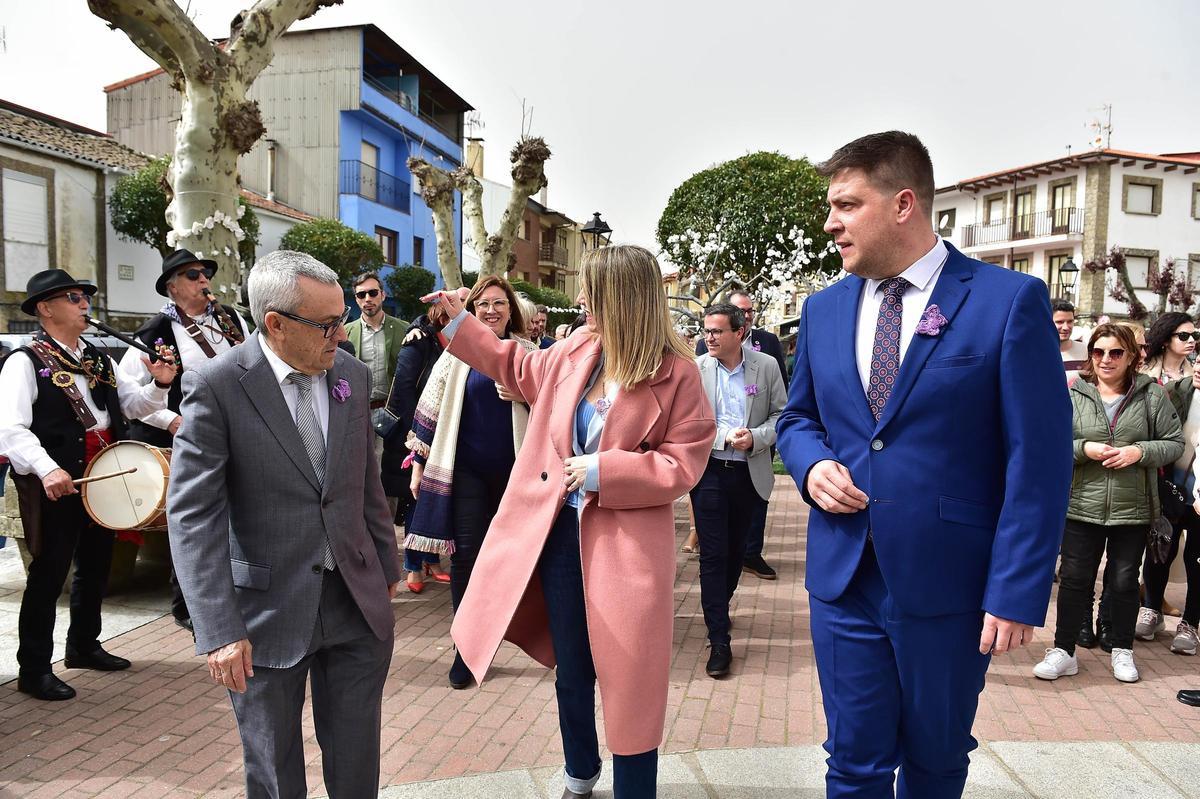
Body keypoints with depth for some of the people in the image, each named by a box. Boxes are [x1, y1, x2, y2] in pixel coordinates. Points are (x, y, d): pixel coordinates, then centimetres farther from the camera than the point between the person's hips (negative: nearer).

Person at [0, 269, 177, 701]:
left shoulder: (98, 359, 12)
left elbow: (131, 403, 16)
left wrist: (159, 385, -4)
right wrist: (46, 469, -35)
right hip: (57, 485, -7)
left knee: (95, 566, 18)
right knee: (49, 575, 1)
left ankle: (83, 646, 36)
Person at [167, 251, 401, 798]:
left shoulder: (353, 375, 1)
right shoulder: (215, 385, -14)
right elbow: (191, 516, -15)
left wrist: (387, 566, 15)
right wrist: (219, 631, -19)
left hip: (359, 603, 4)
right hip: (267, 613, -3)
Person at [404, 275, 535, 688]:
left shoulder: (528, 353, 5)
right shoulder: (458, 351, 2)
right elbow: (431, 407, 4)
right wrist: (419, 462, 3)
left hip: (512, 468, 1)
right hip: (465, 469, -1)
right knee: (466, 554, 1)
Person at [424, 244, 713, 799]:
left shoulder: (676, 374, -14)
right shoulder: (575, 351, 3)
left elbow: (683, 463, -14)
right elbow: (518, 368, 21)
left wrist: (602, 470, -20)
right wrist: (458, 322, 22)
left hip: (625, 543, -6)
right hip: (560, 531, 6)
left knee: (626, 676, 7)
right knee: (571, 669, 21)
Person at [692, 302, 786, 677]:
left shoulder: (766, 366, -2)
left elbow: (781, 415, 1)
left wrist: (755, 437, -16)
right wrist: (726, 437, -20)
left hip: (748, 473, 2)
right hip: (709, 472, -2)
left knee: (736, 548, 17)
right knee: (713, 554, -2)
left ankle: (720, 607, 42)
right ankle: (719, 640, 4)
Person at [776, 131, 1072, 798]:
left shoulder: (1010, 301, -9)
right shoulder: (824, 308, 6)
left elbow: (1040, 461, -10)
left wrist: (1017, 592, -13)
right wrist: (812, 464, -6)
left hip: (948, 585, -3)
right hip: (843, 579, 3)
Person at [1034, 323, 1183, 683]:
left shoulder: (1152, 394, 1)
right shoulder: (1072, 394, -1)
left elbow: (1174, 443, 3)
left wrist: (1139, 451, -14)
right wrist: (1083, 448, -18)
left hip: (1132, 510, 1)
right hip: (1081, 507, 0)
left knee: (1125, 582, 13)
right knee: (1074, 579, 6)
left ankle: (1123, 651, 31)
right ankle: (1063, 651, 16)